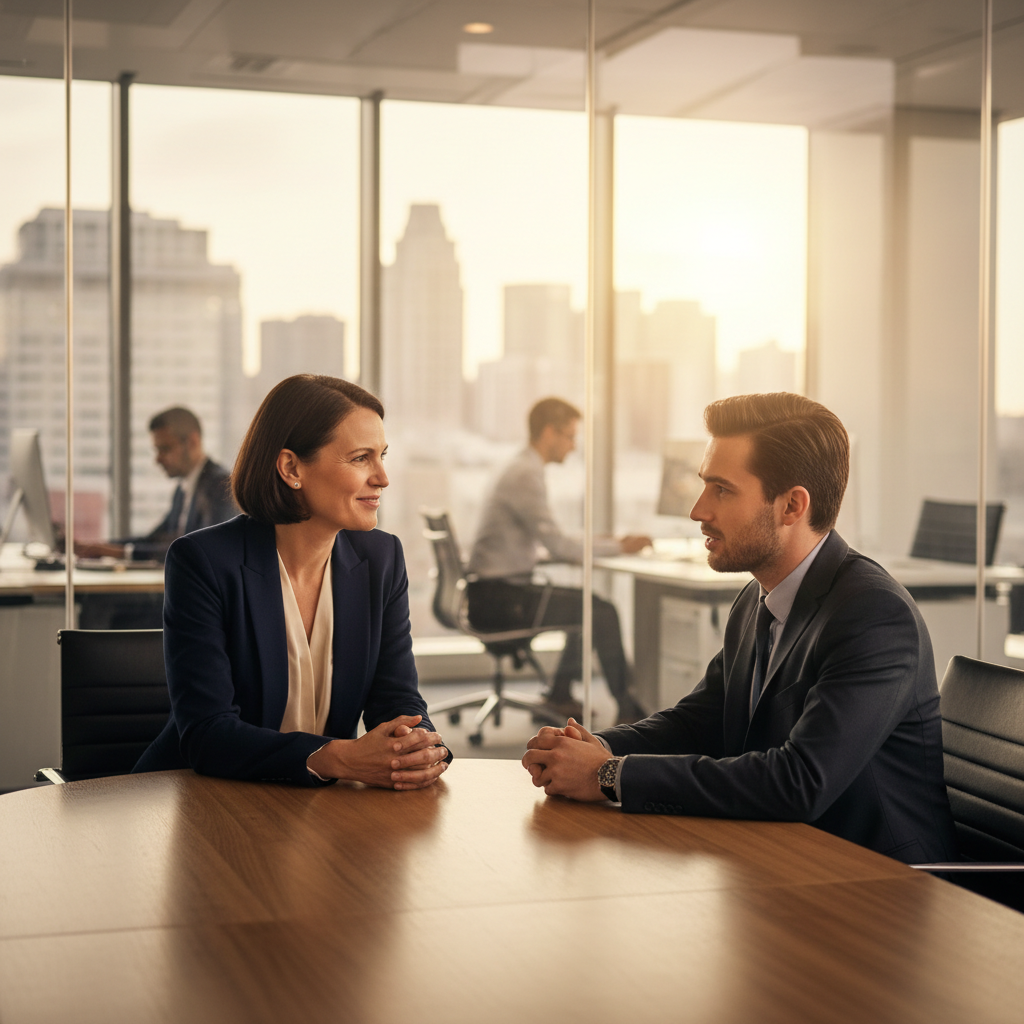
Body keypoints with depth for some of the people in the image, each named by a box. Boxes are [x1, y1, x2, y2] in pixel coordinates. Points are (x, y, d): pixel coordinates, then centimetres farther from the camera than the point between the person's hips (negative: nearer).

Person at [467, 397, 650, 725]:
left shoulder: (523, 469, 16)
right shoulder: (526, 475, -17)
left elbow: (549, 542, 20)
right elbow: (558, 547, -21)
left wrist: (603, 543, 10)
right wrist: (617, 547, -11)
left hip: (497, 591, 11)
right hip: (497, 598, -11)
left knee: (588, 604, 21)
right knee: (601, 611, -12)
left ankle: (561, 695, 26)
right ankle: (628, 711, -5)